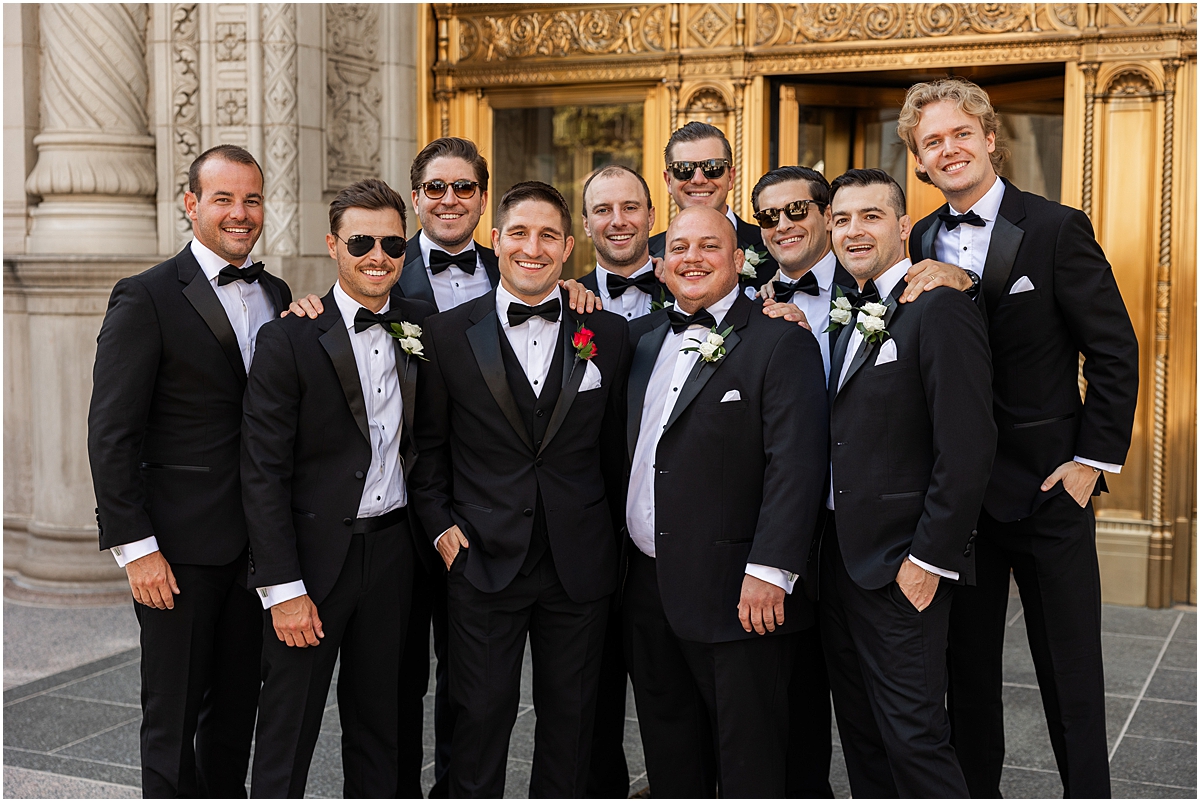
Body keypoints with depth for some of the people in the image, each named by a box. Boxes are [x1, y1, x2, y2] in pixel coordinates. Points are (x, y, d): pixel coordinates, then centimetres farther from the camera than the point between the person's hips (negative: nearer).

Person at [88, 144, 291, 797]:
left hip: (258, 545, 6)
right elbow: (111, 435, -12)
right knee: (173, 718, 4)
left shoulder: (277, 295, 11)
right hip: (180, 548, -6)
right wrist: (136, 547, -15)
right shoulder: (146, 298, -9)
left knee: (237, 708, 16)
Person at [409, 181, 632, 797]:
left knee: (570, 714, 12)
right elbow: (428, 445, 7)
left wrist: (603, 523, 1)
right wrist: (441, 525, -2)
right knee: (481, 715, 5)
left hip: (579, 564, 2)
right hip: (484, 561, -1)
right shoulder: (448, 335, 0)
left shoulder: (609, 334, 2)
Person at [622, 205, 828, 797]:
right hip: (645, 587, 6)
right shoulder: (645, 337, 13)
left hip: (734, 594, -6)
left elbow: (795, 465, -16)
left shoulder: (782, 344, -8)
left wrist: (769, 572, -21)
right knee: (668, 753, 18)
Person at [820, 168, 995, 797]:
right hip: (841, 554, 8)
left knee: (913, 734, -3)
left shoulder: (940, 310, -14)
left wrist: (929, 559, -18)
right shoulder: (851, 315, 14)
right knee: (860, 728, 17)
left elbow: (967, 450, -18)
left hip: (903, 564, -8)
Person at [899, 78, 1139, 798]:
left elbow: (1114, 352, -7)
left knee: (1070, 670, 5)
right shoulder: (923, 243, 8)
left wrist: (1095, 460, -11)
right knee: (967, 658, 14)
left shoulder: (1057, 228, -7)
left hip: (1048, 483, -4)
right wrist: (952, 284, -16)